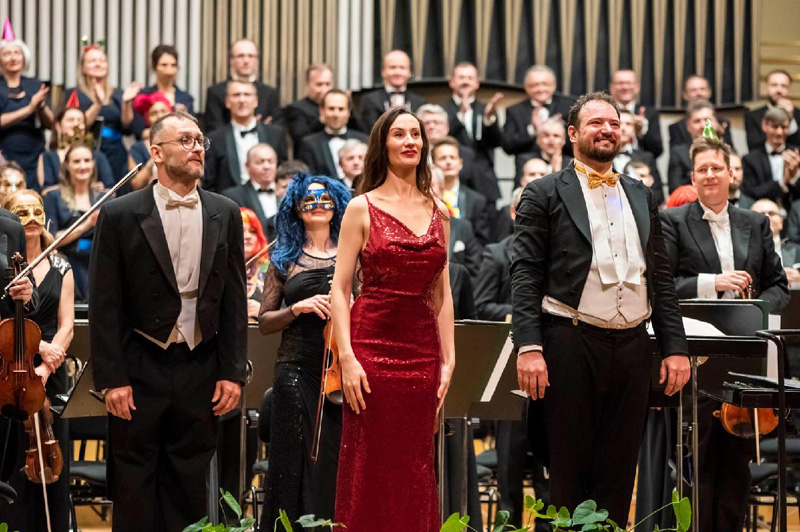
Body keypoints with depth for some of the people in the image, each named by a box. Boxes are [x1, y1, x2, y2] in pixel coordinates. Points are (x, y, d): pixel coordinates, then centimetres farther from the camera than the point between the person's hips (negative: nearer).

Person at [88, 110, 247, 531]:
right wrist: (110, 378, -10)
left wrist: (233, 372, 1)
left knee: (189, 484, 7)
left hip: (201, 371, 2)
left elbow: (235, 299, 7)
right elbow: (104, 304, -5)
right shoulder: (120, 215, -3)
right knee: (134, 485, 4)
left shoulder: (225, 214, 7)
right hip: (139, 370, -2)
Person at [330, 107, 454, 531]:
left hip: (422, 349, 4)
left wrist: (448, 359, 6)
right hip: (372, 346, -4)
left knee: (416, 468, 5)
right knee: (369, 467, -2)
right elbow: (339, 289, -4)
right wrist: (347, 358, -13)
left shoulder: (437, 213, 12)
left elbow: (442, 295, 13)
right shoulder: (362, 209, 0)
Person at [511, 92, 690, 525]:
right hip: (570, 345, -4)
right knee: (567, 470, 2)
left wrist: (675, 347, 7)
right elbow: (525, 275, -4)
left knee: (618, 472, 7)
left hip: (632, 346, 4)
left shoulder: (642, 197, 17)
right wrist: (529, 347, -14)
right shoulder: (544, 195, 3)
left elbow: (661, 278, 16)